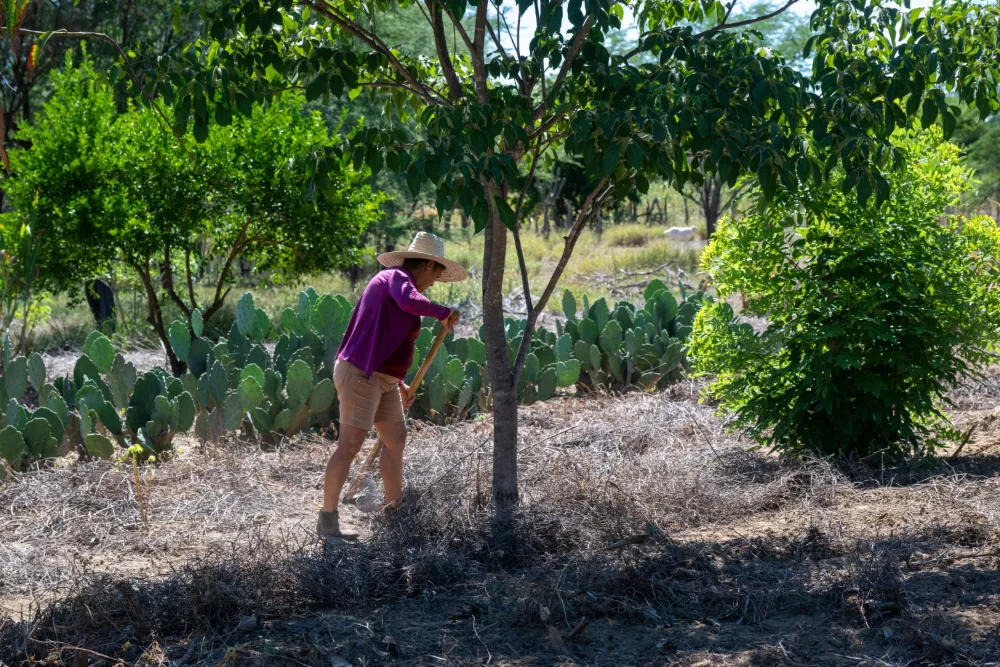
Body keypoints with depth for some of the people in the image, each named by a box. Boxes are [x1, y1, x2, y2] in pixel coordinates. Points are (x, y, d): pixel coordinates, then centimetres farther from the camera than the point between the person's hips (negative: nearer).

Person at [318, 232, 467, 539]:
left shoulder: (393, 283, 21)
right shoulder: (398, 277, -7)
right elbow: (411, 302, -33)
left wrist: (399, 384, 29)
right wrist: (444, 313, -17)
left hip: (381, 378, 11)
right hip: (361, 375, -11)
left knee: (396, 439, 14)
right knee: (350, 444, -11)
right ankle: (327, 519, -8)